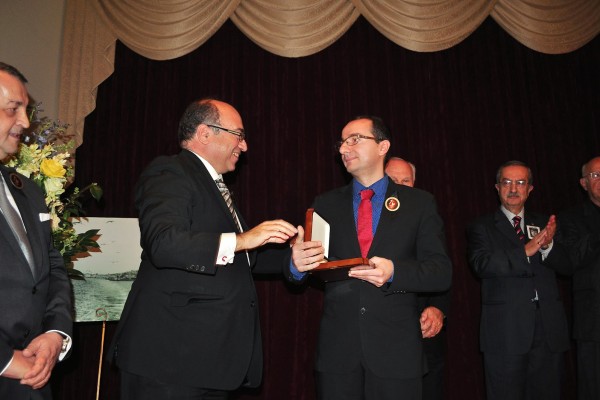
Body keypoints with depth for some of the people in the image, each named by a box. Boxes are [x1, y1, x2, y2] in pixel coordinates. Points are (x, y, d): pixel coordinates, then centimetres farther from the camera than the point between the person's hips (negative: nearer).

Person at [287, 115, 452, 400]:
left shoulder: (419, 203, 2)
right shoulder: (325, 205, 8)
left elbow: (442, 273, -3)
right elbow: (304, 266, 3)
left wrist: (394, 272, -21)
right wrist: (297, 264, -20)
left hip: (396, 351, -1)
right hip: (337, 350, 2)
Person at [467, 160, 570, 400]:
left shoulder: (543, 225, 14)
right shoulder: (482, 227, 2)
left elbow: (565, 264, 2)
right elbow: (481, 264, -14)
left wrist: (548, 245, -19)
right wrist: (525, 251, -24)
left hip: (549, 327, 4)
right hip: (505, 330, -3)